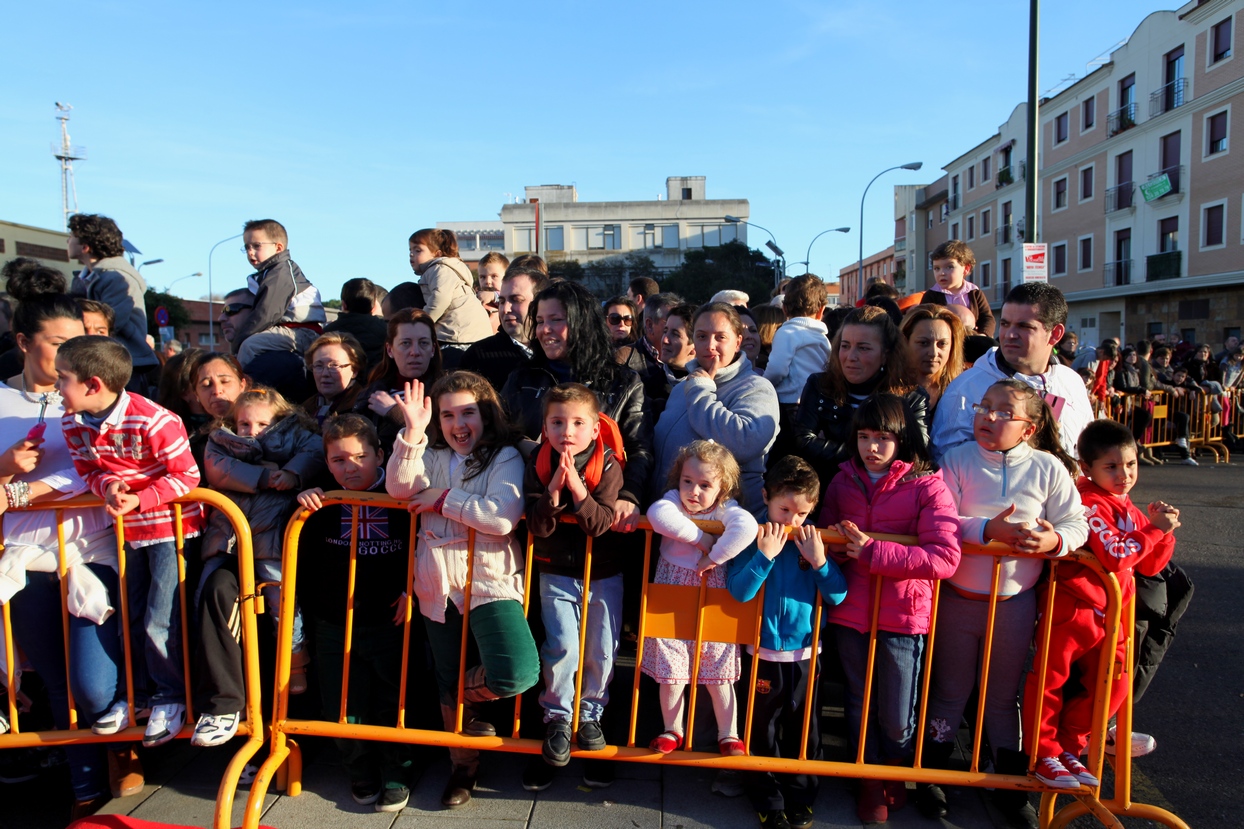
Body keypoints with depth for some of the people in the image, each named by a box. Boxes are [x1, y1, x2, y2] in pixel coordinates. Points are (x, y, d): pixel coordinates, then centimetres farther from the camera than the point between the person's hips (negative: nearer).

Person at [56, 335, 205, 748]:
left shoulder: (154, 421, -26)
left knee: (160, 624, -5)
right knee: (129, 620, 18)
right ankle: (134, 694, 37)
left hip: (170, 529, -7)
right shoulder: (73, 425, -3)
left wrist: (139, 500, -26)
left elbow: (186, 475, -20)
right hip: (127, 532, 7)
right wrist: (108, 485, -16)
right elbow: (90, 471, 7)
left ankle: (172, 699, 17)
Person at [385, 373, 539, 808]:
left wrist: (444, 499, -13)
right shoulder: (432, 457, 11)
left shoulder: (505, 458, -3)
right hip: (437, 583, 4)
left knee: (517, 675, -22)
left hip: (489, 579, -4)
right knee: (447, 681, 14)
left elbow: (502, 518, -19)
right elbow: (399, 487, -9)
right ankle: (463, 766, 39)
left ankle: (464, 695, 12)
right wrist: (412, 432, -20)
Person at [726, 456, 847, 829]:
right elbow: (739, 591, -20)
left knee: (805, 729, 16)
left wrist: (819, 560, -21)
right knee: (764, 729, 11)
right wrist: (765, 554, -28)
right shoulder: (753, 537, -10)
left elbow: (838, 595, -7)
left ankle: (801, 795, 36)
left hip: (806, 651, 2)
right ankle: (768, 797, 31)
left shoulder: (816, 540, -4)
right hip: (765, 651, -2)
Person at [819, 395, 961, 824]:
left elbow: (944, 558, -19)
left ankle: (896, 772, 41)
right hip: (850, 611, 3)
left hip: (903, 616, -3)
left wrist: (872, 552, -23)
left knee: (896, 717, 10)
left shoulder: (928, 486, -10)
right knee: (859, 704, 17)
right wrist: (838, 543, -9)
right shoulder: (843, 481, 2)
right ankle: (870, 781, 41)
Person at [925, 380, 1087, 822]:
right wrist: (989, 529, -28)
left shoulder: (1048, 468, -3)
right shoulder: (957, 459, -7)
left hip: (1015, 599, 1)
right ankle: (932, 772, 28)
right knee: (949, 690, 13)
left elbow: (1077, 524, -4)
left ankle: (1010, 781, 34)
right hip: (958, 597, -1)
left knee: (1005, 694, 17)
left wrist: (1055, 540, -25)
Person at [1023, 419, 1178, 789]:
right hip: (1071, 607, -9)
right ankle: (1043, 752, 12)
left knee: (1113, 684, 9)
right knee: (1050, 679, -3)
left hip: (1111, 615, 9)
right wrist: (1154, 529, -14)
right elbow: (1114, 555, -22)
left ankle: (1069, 745, 24)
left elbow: (1149, 565, 17)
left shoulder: (1129, 509, 15)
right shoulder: (1089, 504, -14)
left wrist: (1162, 529, 1)